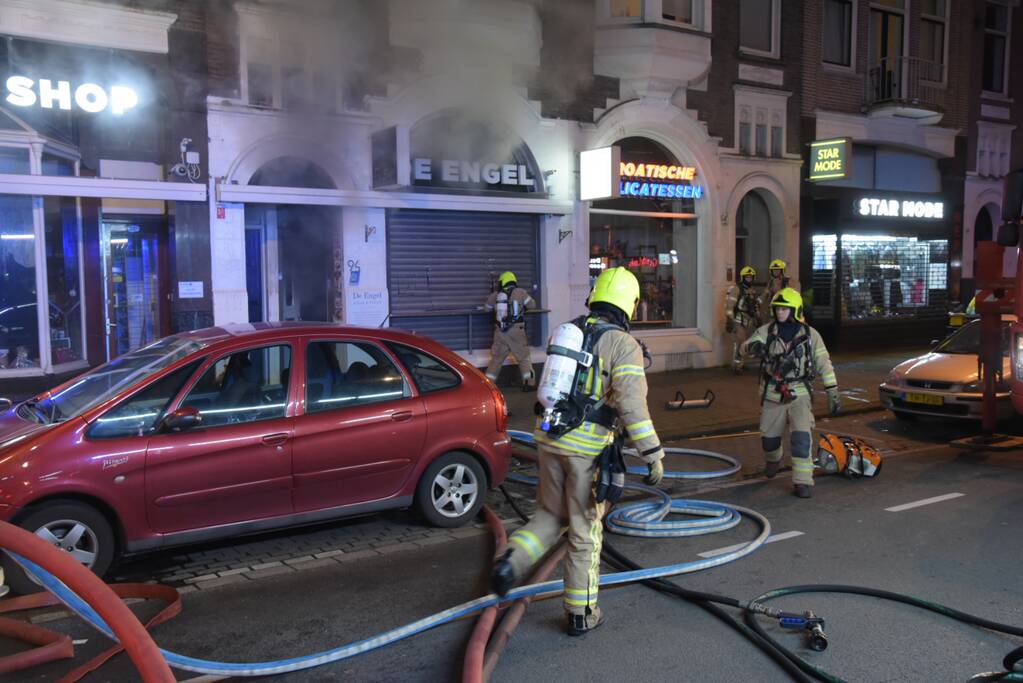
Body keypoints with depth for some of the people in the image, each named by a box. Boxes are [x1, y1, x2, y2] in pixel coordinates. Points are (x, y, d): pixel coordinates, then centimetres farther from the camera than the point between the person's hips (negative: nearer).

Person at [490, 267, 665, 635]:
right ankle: (581, 614, 19)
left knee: (550, 515, 21)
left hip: (549, 438, 5)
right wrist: (653, 454, -13)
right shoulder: (623, 343, -9)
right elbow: (632, 405, -18)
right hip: (588, 448, -5)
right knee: (585, 530, 8)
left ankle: (511, 561, -2)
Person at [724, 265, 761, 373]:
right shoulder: (736, 290, -8)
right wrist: (729, 320, -19)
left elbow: (756, 307, 23)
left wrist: (758, 319, 21)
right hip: (738, 321, -7)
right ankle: (736, 365, -8)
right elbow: (729, 305, -13)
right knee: (738, 342, -12)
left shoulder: (753, 292, 14)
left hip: (748, 321, 7)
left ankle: (741, 363, 21)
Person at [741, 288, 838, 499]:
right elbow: (746, 346, -19)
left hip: (799, 395, -1)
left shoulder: (810, 335, -2)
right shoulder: (766, 331, -3)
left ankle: (803, 481, -8)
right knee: (768, 439, 13)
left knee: (802, 437, -17)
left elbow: (824, 364, 0)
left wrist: (833, 393, -4)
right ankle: (773, 461, 46)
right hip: (772, 396, 2)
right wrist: (754, 346, -44)